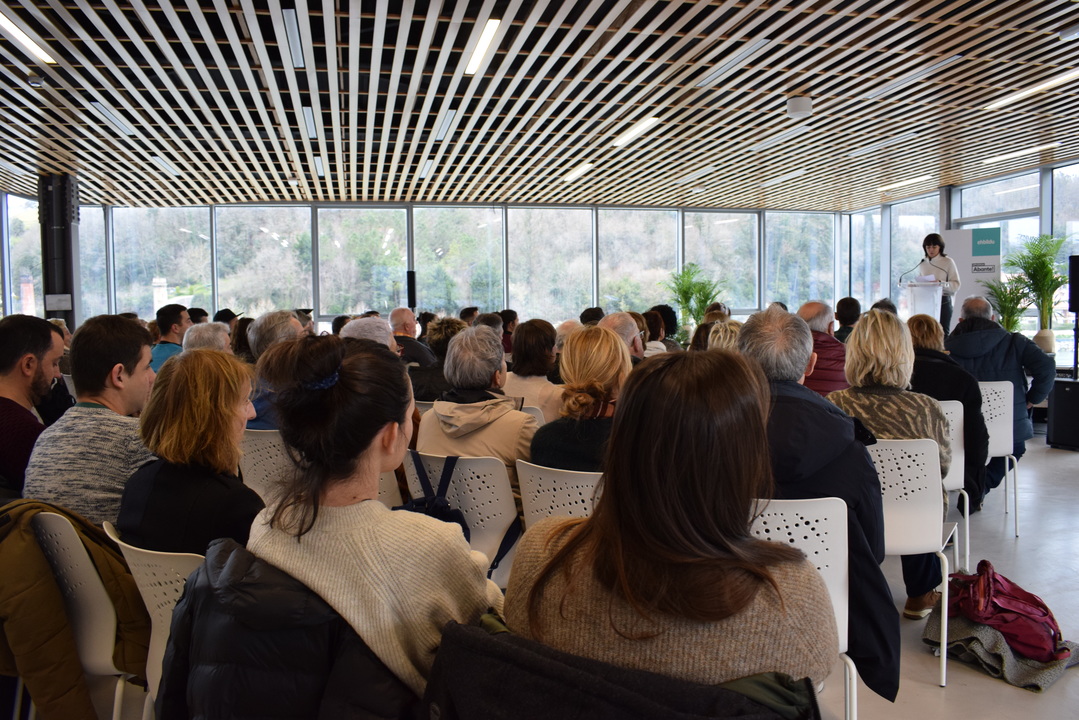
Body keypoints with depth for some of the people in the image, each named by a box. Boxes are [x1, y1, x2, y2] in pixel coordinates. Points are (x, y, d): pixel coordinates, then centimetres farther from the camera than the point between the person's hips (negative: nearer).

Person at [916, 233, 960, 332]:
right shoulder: (922, 264, 12)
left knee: (943, 331, -5)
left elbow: (956, 285, -4)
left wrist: (941, 283, -20)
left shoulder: (948, 262, 2)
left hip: (943, 301, -3)